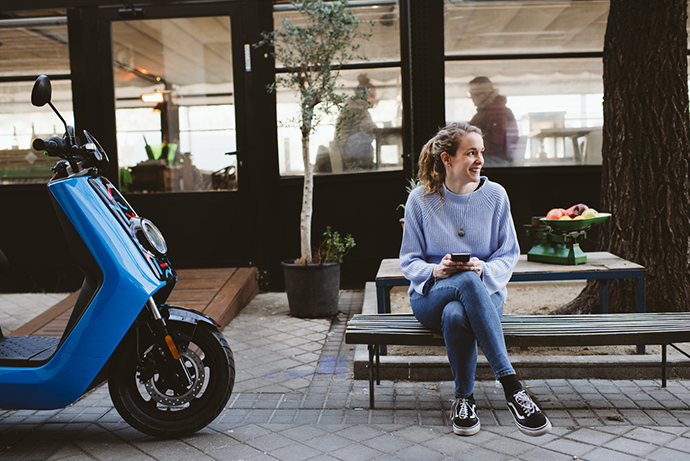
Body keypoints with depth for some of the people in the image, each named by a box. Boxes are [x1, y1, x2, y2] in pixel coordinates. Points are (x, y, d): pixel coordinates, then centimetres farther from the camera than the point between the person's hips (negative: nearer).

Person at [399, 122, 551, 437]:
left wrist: (484, 270, -18)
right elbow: (409, 260, 3)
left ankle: (464, 398, -18)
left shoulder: (495, 195, 2)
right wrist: (435, 271, -20)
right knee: (467, 281, -39)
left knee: (456, 314, -39)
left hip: (484, 291, 1)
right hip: (431, 295, 0)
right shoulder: (420, 199, 0)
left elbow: (509, 254, 4)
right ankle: (512, 387, -37)